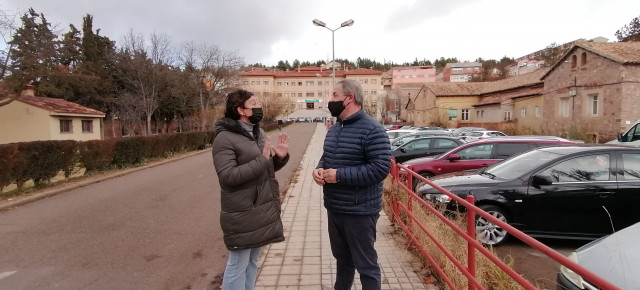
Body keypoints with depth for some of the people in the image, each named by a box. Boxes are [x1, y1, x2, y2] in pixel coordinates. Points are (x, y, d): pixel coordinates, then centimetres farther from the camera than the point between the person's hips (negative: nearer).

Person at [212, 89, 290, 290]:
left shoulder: (258, 133, 11)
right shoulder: (225, 138, -14)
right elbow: (227, 176, -23)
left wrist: (280, 157, -4)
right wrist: (261, 159, -24)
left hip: (262, 209, 8)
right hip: (242, 213, -8)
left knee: (252, 261, 19)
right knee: (238, 264, 4)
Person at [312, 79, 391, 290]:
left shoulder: (372, 130, -17)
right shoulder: (334, 129, 11)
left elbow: (381, 167, -23)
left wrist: (339, 175, -23)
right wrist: (319, 169, -2)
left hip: (359, 211, -8)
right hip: (334, 208, 8)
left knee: (366, 264, 7)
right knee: (342, 258, 24)